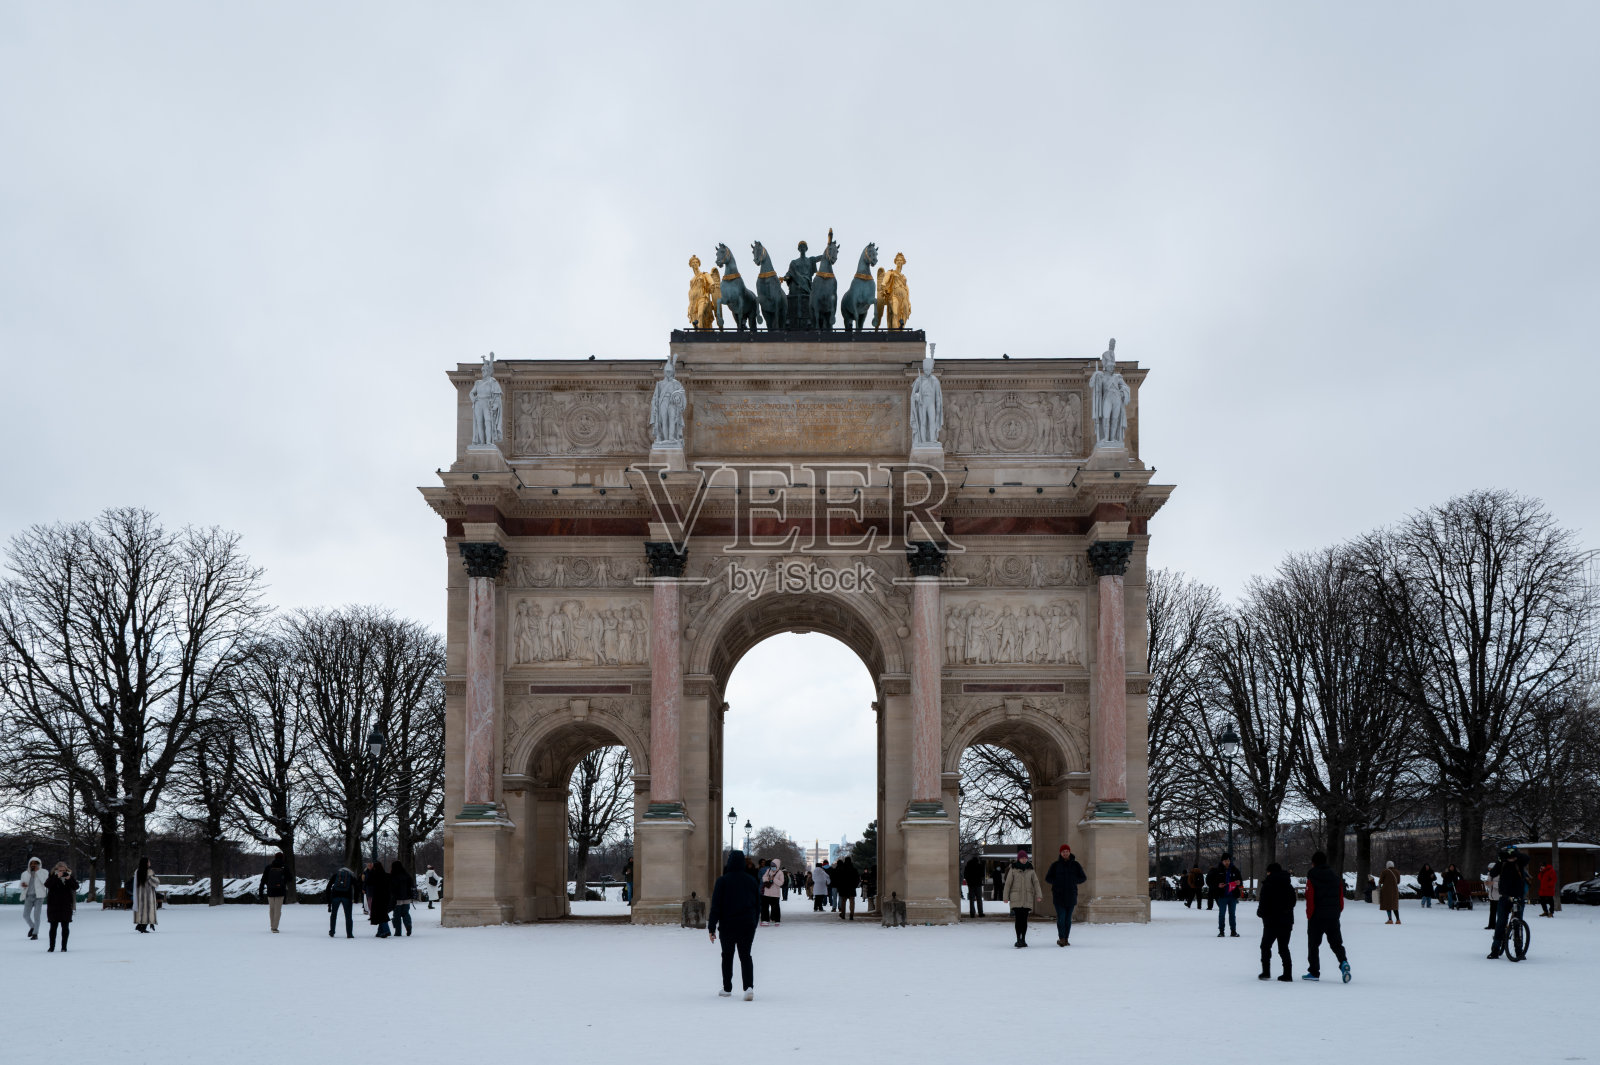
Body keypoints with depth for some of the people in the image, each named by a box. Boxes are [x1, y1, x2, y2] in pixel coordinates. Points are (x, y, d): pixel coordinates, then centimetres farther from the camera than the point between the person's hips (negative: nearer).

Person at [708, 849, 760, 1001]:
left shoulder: (722, 881, -9)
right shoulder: (752, 881, 3)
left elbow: (715, 907, -10)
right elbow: (758, 906, 10)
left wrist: (712, 928, -6)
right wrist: (754, 924, 21)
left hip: (728, 926, -2)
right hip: (747, 926, 2)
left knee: (727, 956, 14)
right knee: (746, 955, 6)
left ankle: (727, 988, 22)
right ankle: (749, 986, -14)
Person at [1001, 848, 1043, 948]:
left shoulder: (1030, 870, 9)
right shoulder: (1013, 869, 2)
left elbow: (1036, 882, 4)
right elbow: (1008, 883, 3)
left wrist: (1039, 895, -8)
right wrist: (1006, 897, -1)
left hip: (1027, 898, 2)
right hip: (1016, 898, -2)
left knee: (1024, 919, 4)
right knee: (1018, 919, -8)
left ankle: (1023, 939, 12)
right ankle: (1018, 939, -7)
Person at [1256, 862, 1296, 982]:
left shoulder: (1268, 885, -12)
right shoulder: (1289, 886, 8)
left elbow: (1263, 904, -13)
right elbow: (1292, 902, 13)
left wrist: (1260, 912, 5)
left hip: (1272, 922, -5)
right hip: (1287, 921, 5)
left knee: (1265, 946, 9)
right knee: (1284, 947, 11)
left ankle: (1266, 972, 4)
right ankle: (1287, 975, 4)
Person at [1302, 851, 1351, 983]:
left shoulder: (1311, 879, -9)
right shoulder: (1336, 878, 7)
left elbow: (1310, 900, -10)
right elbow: (1341, 899, 8)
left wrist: (1309, 917, 0)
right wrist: (1337, 913, 17)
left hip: (1317, 917, -4)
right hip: (1333, 917, 4)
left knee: (1313, 944, 8)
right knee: (1336, 943, 10)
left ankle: (1314, 972, 9)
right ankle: (1343, 962, -17)